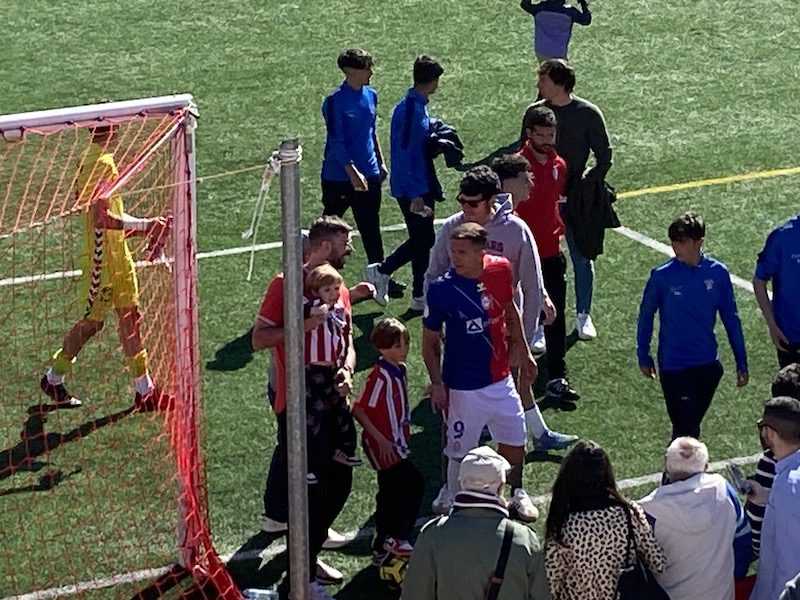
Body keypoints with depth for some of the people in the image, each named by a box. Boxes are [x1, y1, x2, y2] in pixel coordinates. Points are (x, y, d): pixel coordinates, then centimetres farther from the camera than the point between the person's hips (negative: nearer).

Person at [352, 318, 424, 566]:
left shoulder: (400, 370, 6)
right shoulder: (380, 375, -21)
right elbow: (359, 410, -21)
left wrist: (404, 433, 16)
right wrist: (381, 440, -21)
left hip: (395, 443, 9)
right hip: (383, 446, -9)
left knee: (390, 494, 15)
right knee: (414, 483, -13)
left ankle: (381, 549, 25)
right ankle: (398, 538, -4)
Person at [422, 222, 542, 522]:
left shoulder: (500, 270, -8)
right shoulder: (441, 290, -20)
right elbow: (430, 342, -10)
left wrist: (523, 351, 16)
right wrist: (437, 384, -17)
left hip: (501, 378, 5)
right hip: (464, 385, -5)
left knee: (514, 440, 20)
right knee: (460, 451, 4)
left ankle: (516, 493, 44)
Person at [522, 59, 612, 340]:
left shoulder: (588, 114, -6)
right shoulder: (534, 112, 2)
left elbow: (604, 156, 0)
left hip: (575, 199, -2)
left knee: (582, 258, 5)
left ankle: (583, 316, 19)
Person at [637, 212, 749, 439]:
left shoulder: (718, 273, -5)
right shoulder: (662, 276, -11)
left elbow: (731, 319, 4)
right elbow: (646, 316, 3)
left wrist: (742, 363, 6)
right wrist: (643, 357, 8)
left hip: (708, 366, 3)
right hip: (674, 367, -3)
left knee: (692, 426, 17)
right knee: (686, 431, -5)